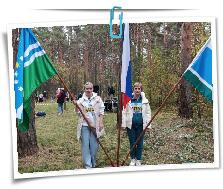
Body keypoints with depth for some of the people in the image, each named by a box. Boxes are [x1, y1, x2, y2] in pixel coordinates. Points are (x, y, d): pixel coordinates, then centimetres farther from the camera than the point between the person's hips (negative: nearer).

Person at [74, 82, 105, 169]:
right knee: (85, 145, -2)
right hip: (84, 125, 0)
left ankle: (93, 164, 22)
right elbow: (78, 113, 6)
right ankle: (87, 165, 5)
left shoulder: (98, 99, 3)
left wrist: (101, 122, -3)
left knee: (94, 145, 5)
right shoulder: (81, 100, 5)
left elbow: (101, 112, 4)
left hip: (95, 125, 0)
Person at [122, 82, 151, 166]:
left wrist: (148, 124, -5)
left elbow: (148, 113, 1)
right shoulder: (129, 100, -2)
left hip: (140, 125, 0)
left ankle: (138, 160, 21)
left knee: (140, 143, 8)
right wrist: (123, 124, -7)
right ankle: (133, 159, 24)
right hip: (131, 125, 0)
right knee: (132, 143, 8)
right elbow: (124, 112, -2)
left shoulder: (144, 101, 0)